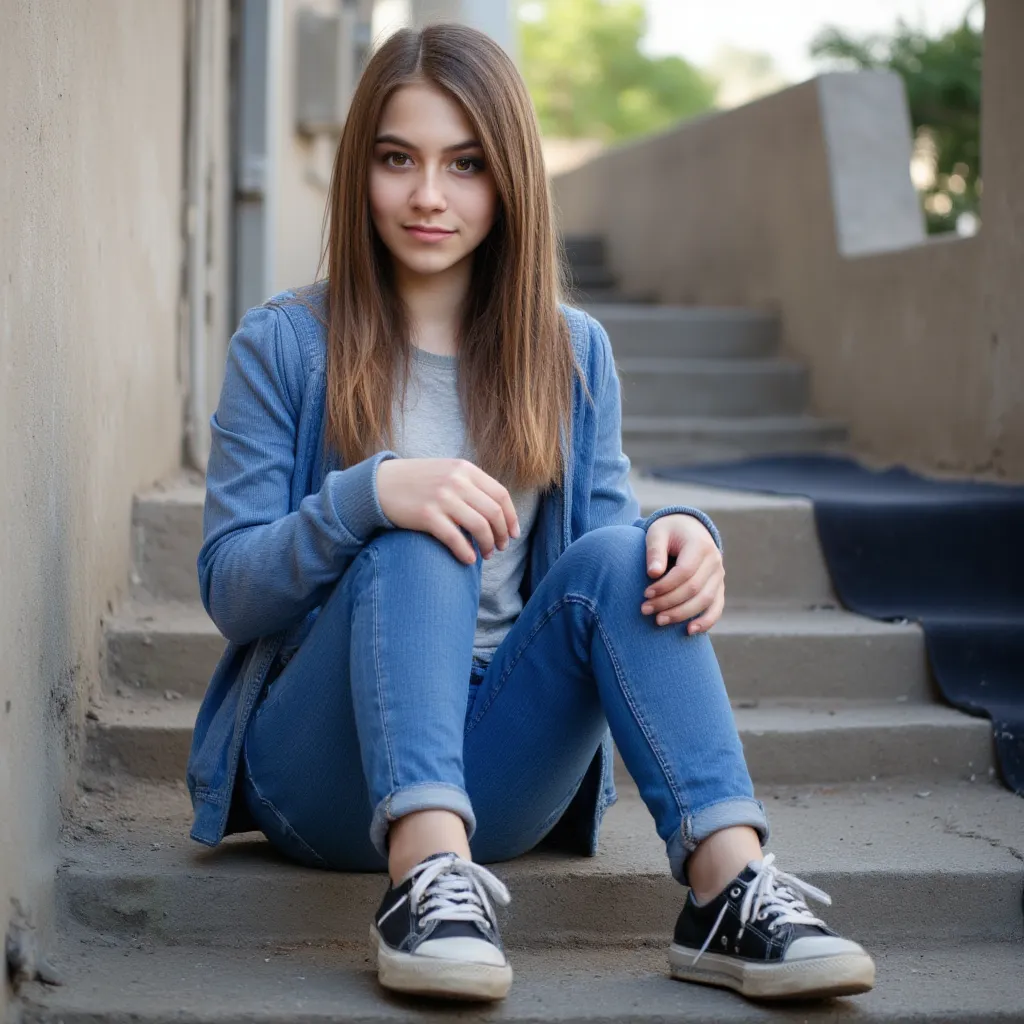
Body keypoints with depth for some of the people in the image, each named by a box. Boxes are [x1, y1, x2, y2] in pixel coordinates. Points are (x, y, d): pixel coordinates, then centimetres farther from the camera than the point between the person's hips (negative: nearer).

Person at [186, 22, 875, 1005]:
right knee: (422, 539, -28)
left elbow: (614, 544, 8)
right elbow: (229, 589, -5)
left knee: (622, 554, -23)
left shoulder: (571, 353, 10)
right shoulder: (285, 345, 0)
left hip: (495, 777, 3)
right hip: (323, 770, -2)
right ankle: (425, 877, -45)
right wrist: (370, 492, -25)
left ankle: (728, 888, -36)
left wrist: (685, 536, -18)